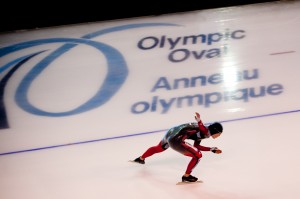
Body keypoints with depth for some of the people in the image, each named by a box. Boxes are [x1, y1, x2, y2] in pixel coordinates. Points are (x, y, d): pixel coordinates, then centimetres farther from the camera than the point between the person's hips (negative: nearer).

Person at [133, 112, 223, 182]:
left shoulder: (202, 132, 17)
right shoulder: (206, 132, -9)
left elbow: (196, 146, 21)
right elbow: (201, 128, -31)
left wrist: (212, 149, 22)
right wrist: (199, 121, -52)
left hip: (170, 132, 10)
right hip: (176, 140, -10)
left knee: (158, 148, 39)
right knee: (197, 155, -5)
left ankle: (141, 159, 63)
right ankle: (186, 176, 4)